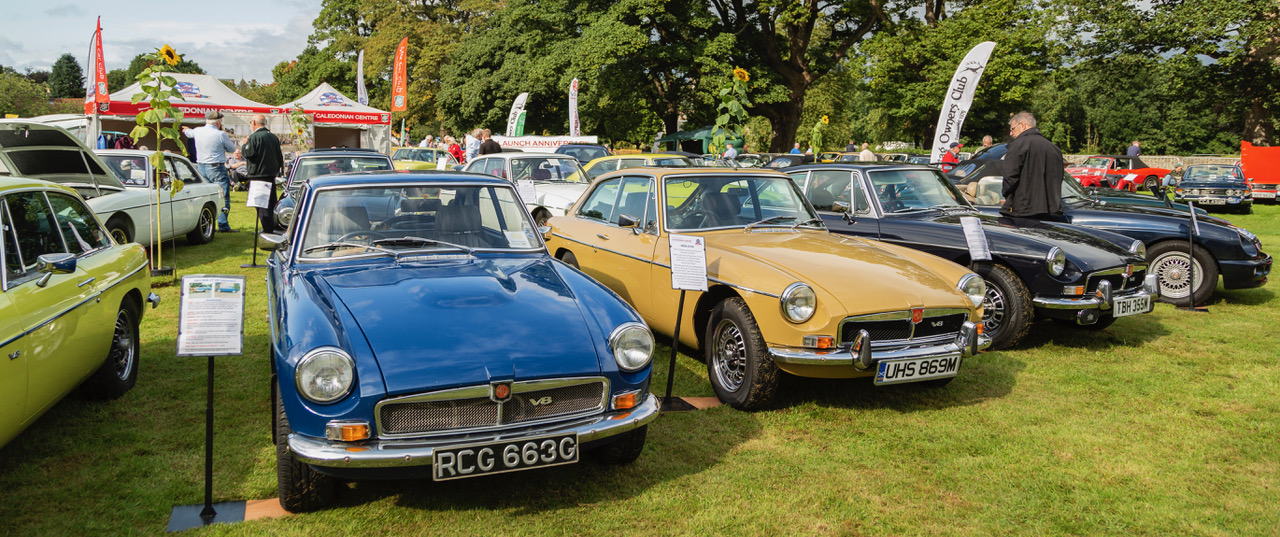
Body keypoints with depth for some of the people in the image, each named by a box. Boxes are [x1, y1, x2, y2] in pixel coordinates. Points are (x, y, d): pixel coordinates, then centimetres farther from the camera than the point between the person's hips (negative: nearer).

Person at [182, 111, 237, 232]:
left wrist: (186, 130, 54)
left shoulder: (197, 131, 5)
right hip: (216, 168, -7)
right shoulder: (221, 135, -14)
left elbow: (189, 133, 30)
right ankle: (223, 225, -7)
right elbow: (232, 148, -2)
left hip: (201, 167, 7)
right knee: (223, 196, -3)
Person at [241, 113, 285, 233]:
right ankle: (274, 227, 21)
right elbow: (280, 157, 15)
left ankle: (268, 230, -6)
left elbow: (248, 153, -19)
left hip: (258, 175, -8)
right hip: (272, 174, 8)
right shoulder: (273, 137, 11)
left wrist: (244, 145, 1)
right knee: (272, 203, 15)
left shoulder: (254, 137, -13)